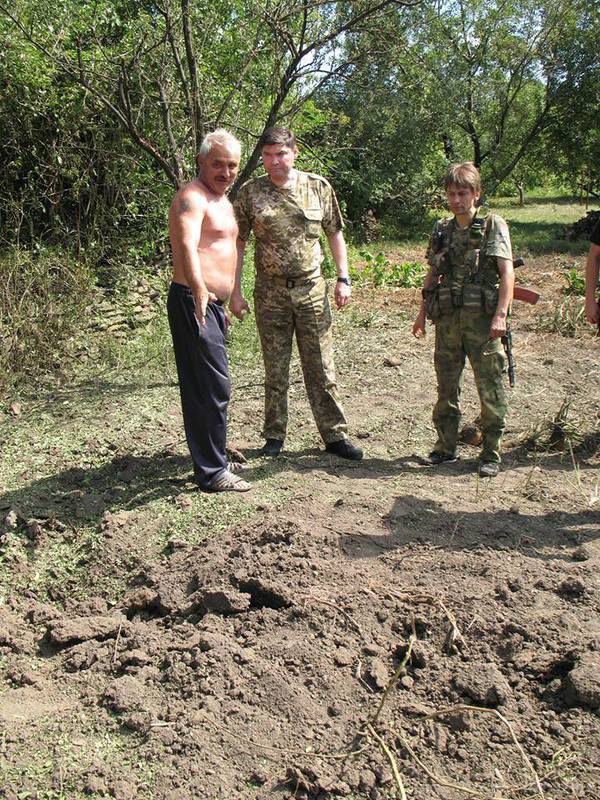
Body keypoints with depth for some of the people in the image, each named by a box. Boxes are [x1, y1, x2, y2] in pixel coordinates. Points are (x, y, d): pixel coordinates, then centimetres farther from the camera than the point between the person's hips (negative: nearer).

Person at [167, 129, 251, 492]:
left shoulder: (221, 199, 19)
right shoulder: (192, 197, -13)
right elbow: (187, 245, -33)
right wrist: (199, 289, -50)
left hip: (211, 303, 10)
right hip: (194, 302, -10)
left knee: (206, 385, 17)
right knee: (214, 387, -9)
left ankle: (213, 455, 30)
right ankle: (212, 472, -1)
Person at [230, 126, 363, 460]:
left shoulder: (319, 187, 2)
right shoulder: (250, 192, 0)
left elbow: (335, 233, 9)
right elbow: (237, 244, 3)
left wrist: (343, 278, 2)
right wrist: (236, 292, -2)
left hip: (312, 288, 0)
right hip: (270, 292, 0)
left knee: (321, 367, 4)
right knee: (275, 370, 8)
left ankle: (335, 435, 14)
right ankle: (275, 436, 21)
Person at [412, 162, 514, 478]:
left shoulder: (493, 226, -2)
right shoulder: (441, 230, 12)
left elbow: (507, 273, -9)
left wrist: (500, 314, -18)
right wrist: (423, 312, 15)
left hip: (482, 319, -4)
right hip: (448, 319, 5)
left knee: (490, 389, -1)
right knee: (446, 387, 11)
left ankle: (491, 454, 10)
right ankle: (446, 448, 23)